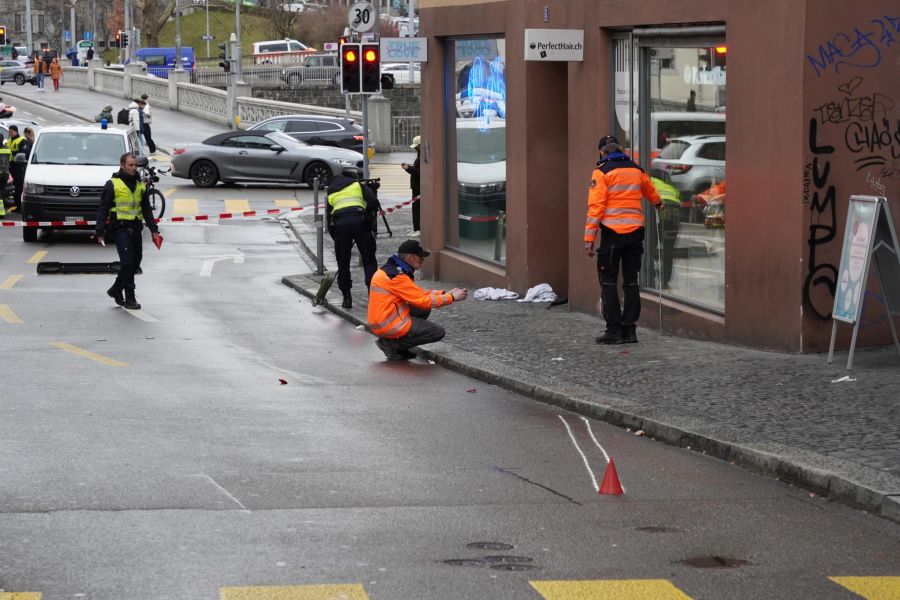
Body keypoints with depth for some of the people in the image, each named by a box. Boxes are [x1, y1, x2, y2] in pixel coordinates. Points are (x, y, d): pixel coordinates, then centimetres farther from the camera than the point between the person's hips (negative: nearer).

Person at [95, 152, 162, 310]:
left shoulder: (140, 185, 15)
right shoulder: (113, 184, -4)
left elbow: (146, 209, 22)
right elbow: (103, 209, -4)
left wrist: (153, 229, 15)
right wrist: (100, 232, -11)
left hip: (135, 228, 6)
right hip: (120, 228, -6)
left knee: (136, 262, 8)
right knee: (128, 262, -13)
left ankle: (116, 290, 24)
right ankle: (129, 298, -6)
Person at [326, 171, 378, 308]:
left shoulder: (331, 195, 29)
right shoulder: (358, 185, 23)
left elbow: (328, 220, 25)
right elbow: (373, 201, 4)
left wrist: (336, 239, 28)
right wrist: (368, 218, 10)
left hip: (339, 224, 2)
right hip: (358, 219, -2)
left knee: (343, 263, 12)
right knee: (369, 261, 5)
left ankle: (346, 298, 11)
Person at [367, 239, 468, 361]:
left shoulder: (390, 270, 11)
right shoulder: (397, 277, -21)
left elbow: (418, 293, 17)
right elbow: (423, 300, -18)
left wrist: (445, 294, 9)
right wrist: (452, 298, -8)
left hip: (380, 322, 10)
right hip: (389, 326, -10)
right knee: (438, 332, -5)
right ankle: (393, 345, -6)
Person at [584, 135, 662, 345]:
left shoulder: (602, 172, -5)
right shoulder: (637, 171, 12)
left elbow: (596, 207, -13)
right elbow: (651, 193, 32)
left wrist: (589, 239, -12)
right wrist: (658, 203, 55)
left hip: (612, 233, -5)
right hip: (635, 232, 5)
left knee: (608, 282, 2)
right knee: (631, 282, 10)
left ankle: (614, 329, -3)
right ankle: (630, 329, 9)